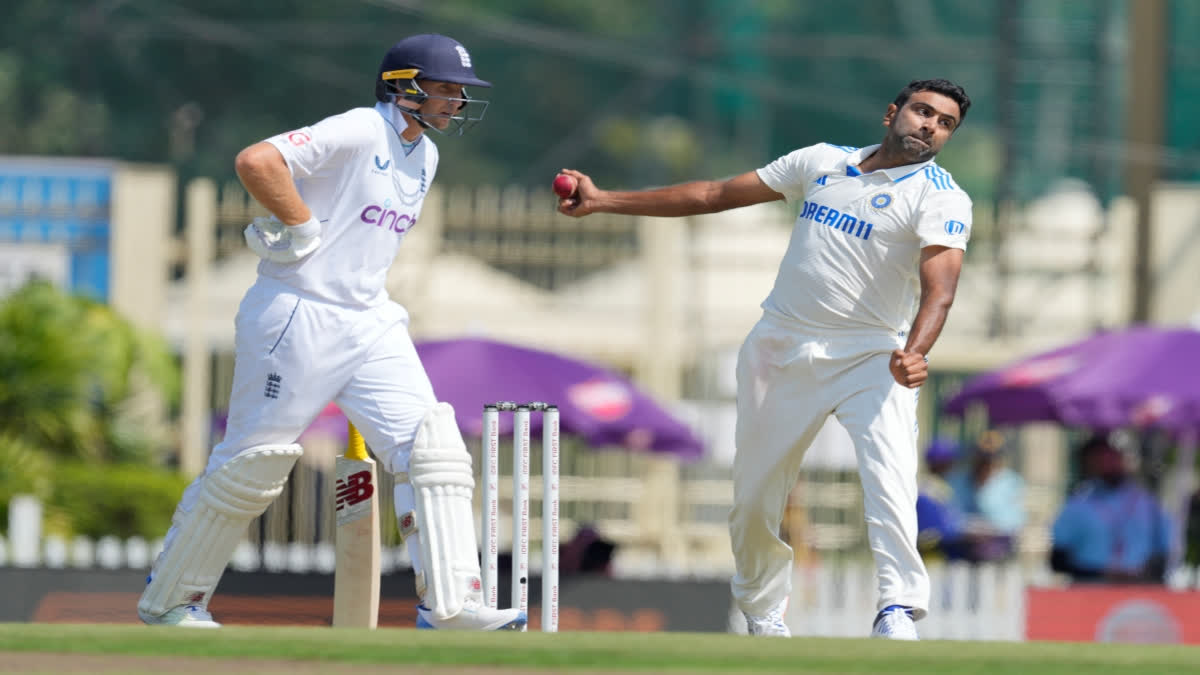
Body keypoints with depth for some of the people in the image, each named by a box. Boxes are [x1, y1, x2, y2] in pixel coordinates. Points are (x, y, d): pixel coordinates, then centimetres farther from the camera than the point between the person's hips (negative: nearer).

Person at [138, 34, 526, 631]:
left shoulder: (423, 155, 14)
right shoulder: (357, 133, -13)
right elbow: (255, 162, -25)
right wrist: (301, 229, -18)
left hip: (370, 323, 8)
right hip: (299, 314, -8)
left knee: (430, 446, -6)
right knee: (253, 460, -1)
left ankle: (449, 605, -9)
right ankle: (167, 601, 13)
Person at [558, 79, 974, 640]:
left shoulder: (941, 198, -6)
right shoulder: (822, 162, 9)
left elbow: (939, 288, -23)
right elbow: (717, 195, 14)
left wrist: (914, 353, -44)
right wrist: (604, 202, 12)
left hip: (871, 357, -4)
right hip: (782, 351, 4)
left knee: (888, 468, -28)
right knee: (754, 492, 6)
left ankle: (898, 609, -32)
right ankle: (763, 609, 27)